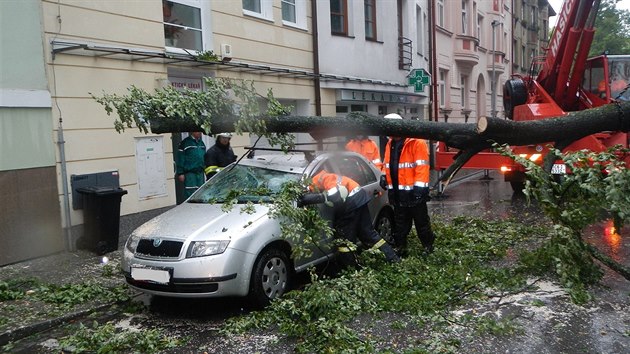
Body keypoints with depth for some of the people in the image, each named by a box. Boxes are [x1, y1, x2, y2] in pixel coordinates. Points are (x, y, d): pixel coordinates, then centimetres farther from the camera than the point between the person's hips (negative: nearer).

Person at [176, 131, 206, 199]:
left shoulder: (201, 143, 16)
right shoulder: (185, 143, -5)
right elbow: (180, 160, -8)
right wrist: (180, 173, -12)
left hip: (200, 173, 7)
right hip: (189, 173, -7)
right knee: (190, 193, -10)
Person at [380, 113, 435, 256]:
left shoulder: (417, 143, -13)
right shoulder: (390, 144, 12)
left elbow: (422, 166, -18)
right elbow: (387, 164, 22)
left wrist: (419, 186, -22)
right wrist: (384, 176, 6)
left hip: (413, 191, -7)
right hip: (397, 192, 7)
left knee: (421, 221, 6)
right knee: (400, 222, 15)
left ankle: (428, 246, 19)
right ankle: (400, 247, 24)